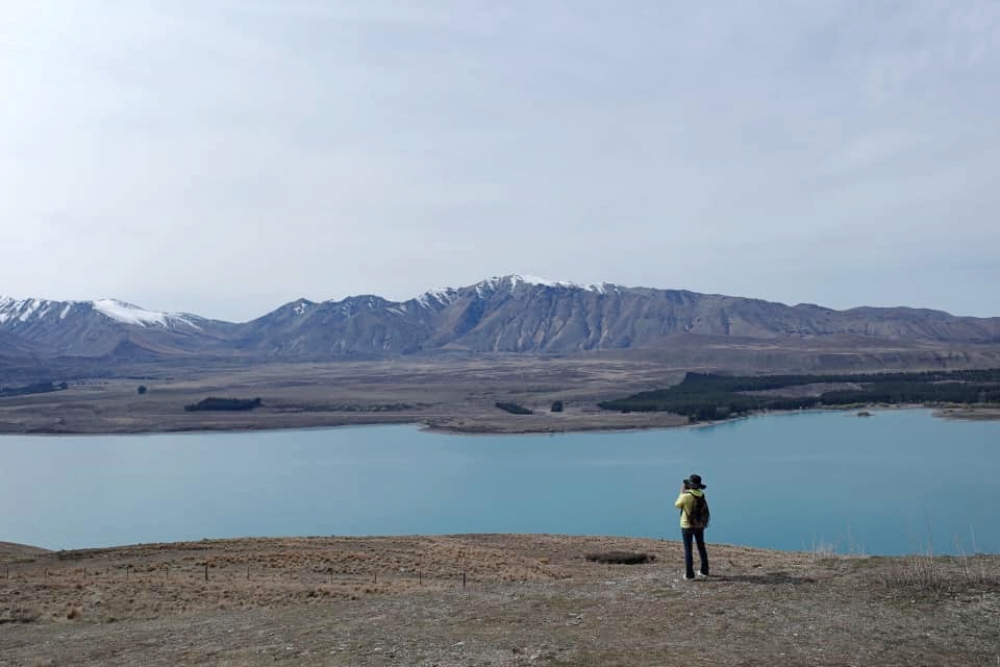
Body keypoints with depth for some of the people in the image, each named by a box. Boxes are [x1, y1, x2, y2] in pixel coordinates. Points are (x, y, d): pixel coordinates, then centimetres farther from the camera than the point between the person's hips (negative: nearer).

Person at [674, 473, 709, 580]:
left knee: (688, 549, 2)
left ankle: (689, 573, 3)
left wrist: (682, 492, 5)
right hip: (699, 525, 5)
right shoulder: (702, 495, -4)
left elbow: (677, 505, -2)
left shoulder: (686, 496, -21)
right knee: (701, 547, 19)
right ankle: (704, 571, 26)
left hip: (687, 525, -5)